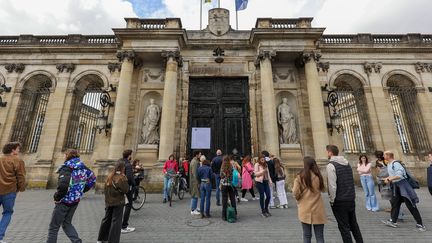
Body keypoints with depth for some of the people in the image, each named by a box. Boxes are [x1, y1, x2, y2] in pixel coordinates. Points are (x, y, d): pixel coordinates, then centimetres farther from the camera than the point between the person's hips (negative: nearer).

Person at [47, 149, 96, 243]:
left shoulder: (66, 167, -18)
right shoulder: (82, 167, 3)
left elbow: (63, 185, -32)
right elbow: (93, 179, 10)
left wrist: (57, 197, -16)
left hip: (65, 201, -7)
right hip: (76, 200, 7)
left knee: (54, 227, 13)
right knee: (67, 223, 22)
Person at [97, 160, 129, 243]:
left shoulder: (109, 176, 2)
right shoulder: (121, 178, -19)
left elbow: (105, 189, 10)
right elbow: (125, 190, -16)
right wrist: (125, 180, -9)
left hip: (108, 202, 7)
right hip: (118, 202, -7)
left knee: (107, 219, 21)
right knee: (116, 221, 4)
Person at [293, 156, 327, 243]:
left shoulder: (300, 176, -11)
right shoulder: (318, 176, -4)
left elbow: (295, 193, -13)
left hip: (305, 210, -1)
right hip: (318, 210, 2)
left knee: (307, 235, 13)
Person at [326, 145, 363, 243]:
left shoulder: (331, 165, -17)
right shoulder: (347, 163, 7)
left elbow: (332, 185, -20)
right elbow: (351, 181, 12)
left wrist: (332, 200, -9)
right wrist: (351, 196, 17)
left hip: (340, 201, -7)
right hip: (351, 199, 8)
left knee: (344, 227, 6)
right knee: (353, 224, 21)